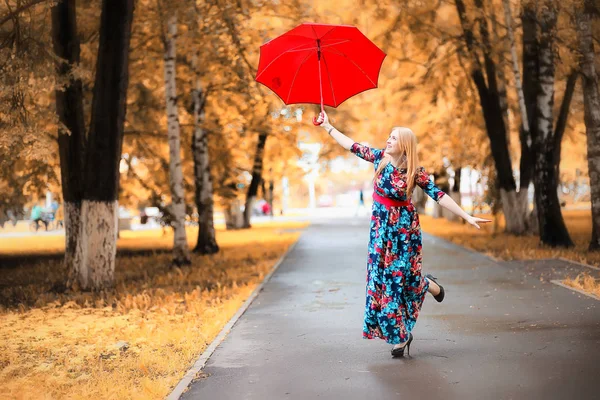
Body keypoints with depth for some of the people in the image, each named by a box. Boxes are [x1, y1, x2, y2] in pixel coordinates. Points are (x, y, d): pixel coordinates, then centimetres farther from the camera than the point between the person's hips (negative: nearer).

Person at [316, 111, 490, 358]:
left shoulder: (415, 171, -12)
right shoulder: (380, 158, -2)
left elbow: (439, 196, -13)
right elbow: (353, 146, 6)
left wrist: (467, 217, -17)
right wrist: (328, 126, 8)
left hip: (404, 226, -4)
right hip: (381, 226, 4)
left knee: (402, 274, -4)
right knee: (382, 276, 1)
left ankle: (429, 285, 34)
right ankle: (399, 335, 8)